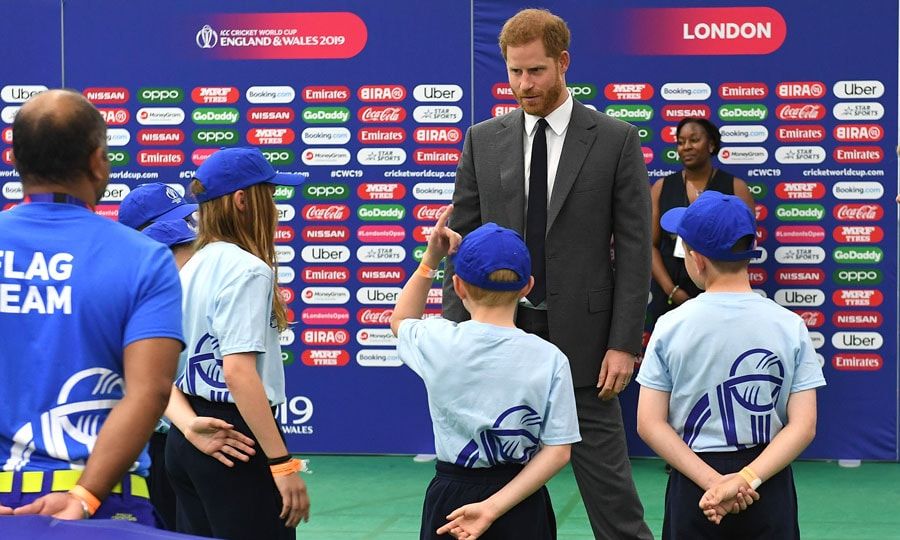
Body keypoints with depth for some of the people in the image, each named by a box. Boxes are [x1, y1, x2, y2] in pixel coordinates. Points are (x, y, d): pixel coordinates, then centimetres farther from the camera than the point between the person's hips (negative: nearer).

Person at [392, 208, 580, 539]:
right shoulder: (549, 359, -9)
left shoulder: (439, 343, -8)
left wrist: (430, 259, 10)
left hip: (451, 500, 1)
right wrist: (494, 507, -12)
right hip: (521, 506, 0)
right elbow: (557, 451, -11)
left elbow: (401, 322, 17)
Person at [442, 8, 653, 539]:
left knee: (608, 484, 0)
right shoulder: (484, 140, 8)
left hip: (582, 337, -3)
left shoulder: (615, 140, 0)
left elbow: (634, 250, -2)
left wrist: (624, 343, -9)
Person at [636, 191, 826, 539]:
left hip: (693, 485, 0)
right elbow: (803, 426, -8)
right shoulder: (790, 326, -4)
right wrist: (746, 479, -11)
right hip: (768, 486, 1)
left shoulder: (671, 326, -5)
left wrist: (713, 481, -10)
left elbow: (650, 424, -7)